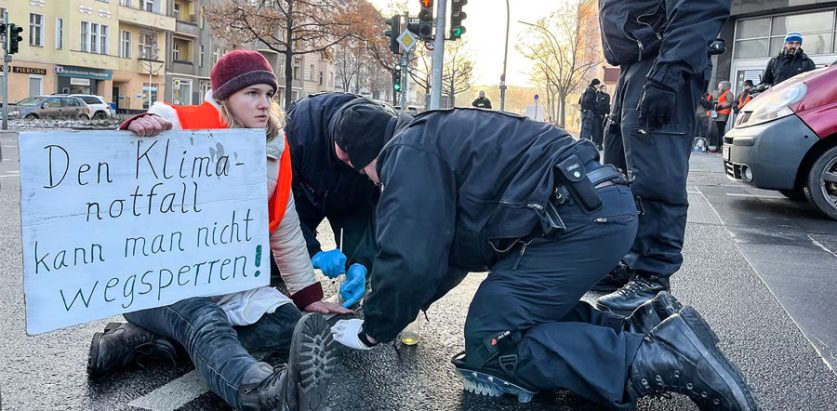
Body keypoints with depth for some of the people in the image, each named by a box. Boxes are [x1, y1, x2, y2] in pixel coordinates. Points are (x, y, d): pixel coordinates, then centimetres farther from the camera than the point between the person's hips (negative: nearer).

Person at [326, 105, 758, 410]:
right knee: (530, 313, 20)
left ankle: (658, 357, -14)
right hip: (600, 205, 11)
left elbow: (410, 259, -14)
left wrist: (373, 330, 3)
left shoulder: (408, 152, -5)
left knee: (492, 344, -6)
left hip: (582, 214, -11)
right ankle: (650, 326, 8)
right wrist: (391, 303, 28)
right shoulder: (434, 139, 27)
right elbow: (446, 250, 31)